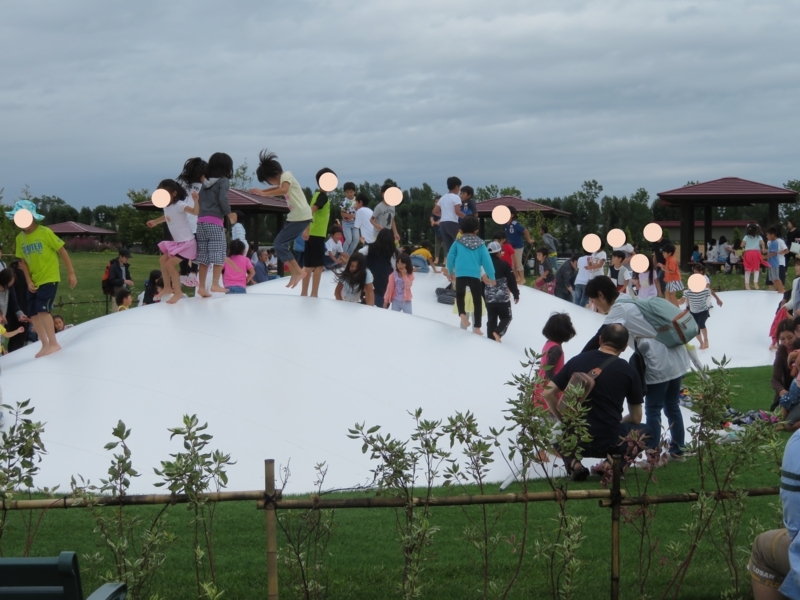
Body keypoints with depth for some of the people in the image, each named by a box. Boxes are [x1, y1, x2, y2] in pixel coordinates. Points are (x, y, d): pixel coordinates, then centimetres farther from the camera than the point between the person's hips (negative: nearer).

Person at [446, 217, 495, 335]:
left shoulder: (458, 242, 6)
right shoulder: (480, 244, 7)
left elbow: (450, 257, 10)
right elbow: (486, 261, 4)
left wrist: (450, 272, 25)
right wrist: (491, 277, 11)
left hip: (460, 275, 0)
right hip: (475, 275, 0)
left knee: (460, 295, 21)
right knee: (477, 300, 9)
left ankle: (462, 313, -8)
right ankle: (477, 327, 7)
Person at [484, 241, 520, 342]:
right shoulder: (504, 264, -8)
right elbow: (512, 281, -6)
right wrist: (516, 295, 5)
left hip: (489, 298, 4)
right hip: (503, 298, -4)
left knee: (491, 320, 12)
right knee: (506, 318, 9)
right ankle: (498, 333, -15)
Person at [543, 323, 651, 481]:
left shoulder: (577, 360, 4)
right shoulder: (629, 371, -1)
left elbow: (548, 393, 3)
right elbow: (636, 419, 7)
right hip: (609, 442, -1)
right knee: (646, 431, 28)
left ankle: (573, 463, 7)